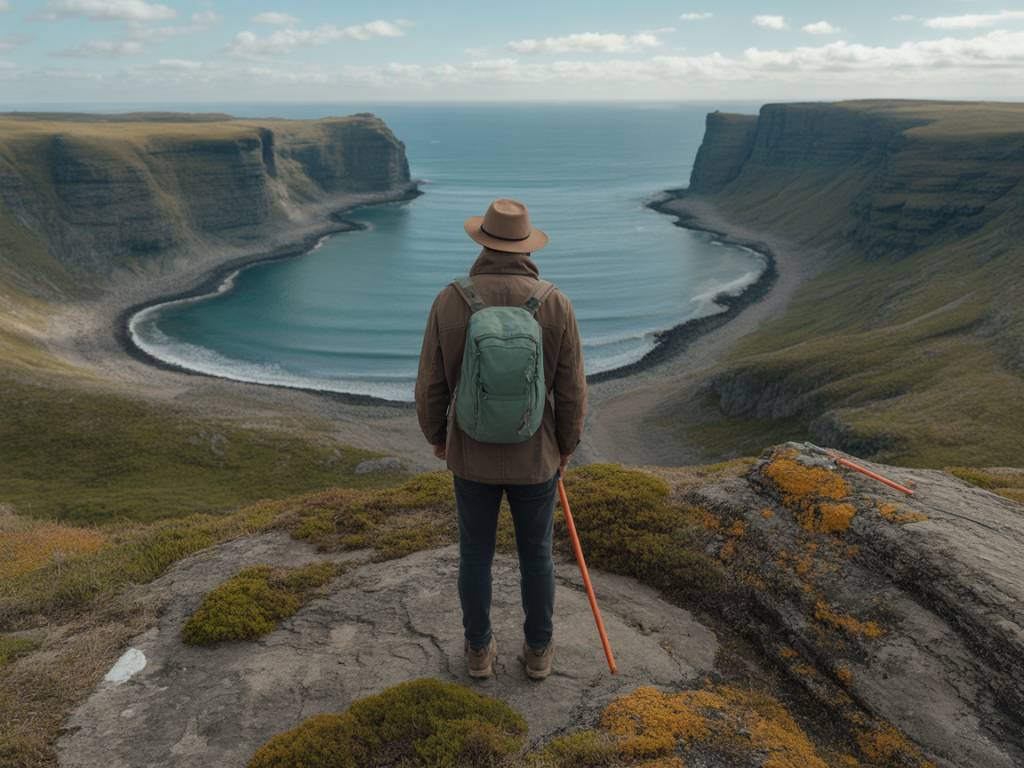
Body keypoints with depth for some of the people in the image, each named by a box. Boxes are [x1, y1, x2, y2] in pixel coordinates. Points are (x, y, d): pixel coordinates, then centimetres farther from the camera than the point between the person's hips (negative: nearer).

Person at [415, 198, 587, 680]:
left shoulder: (449, 302, -16)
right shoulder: (555, 303, -17)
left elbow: (431, 388, -9)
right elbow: (571, 393, -11)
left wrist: (436, 437, 12)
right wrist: (566, 446, 8)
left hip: (472, 452, 0)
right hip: (534, 455, 0)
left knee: (476, 552, 20)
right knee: (535, 552, 21)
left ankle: (479, 650, 37)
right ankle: (538, 650, 37)